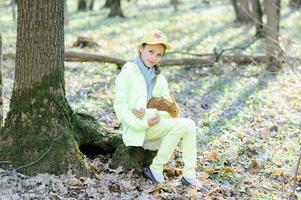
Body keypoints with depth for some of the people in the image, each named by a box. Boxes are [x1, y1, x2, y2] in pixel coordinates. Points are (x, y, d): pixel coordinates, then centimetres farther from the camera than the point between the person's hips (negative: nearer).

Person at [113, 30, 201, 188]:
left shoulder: (159, 78, 13)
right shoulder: (128, 73, -4)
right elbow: (120, 106, -10)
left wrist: (148, 113, -15)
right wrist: (143, 124, -21)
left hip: (153, 125, 6)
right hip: (136, 130, -6)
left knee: (188, 125, -18)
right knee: (181, 125, -25)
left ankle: (189, 175, -13)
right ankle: (156, 168, -14)